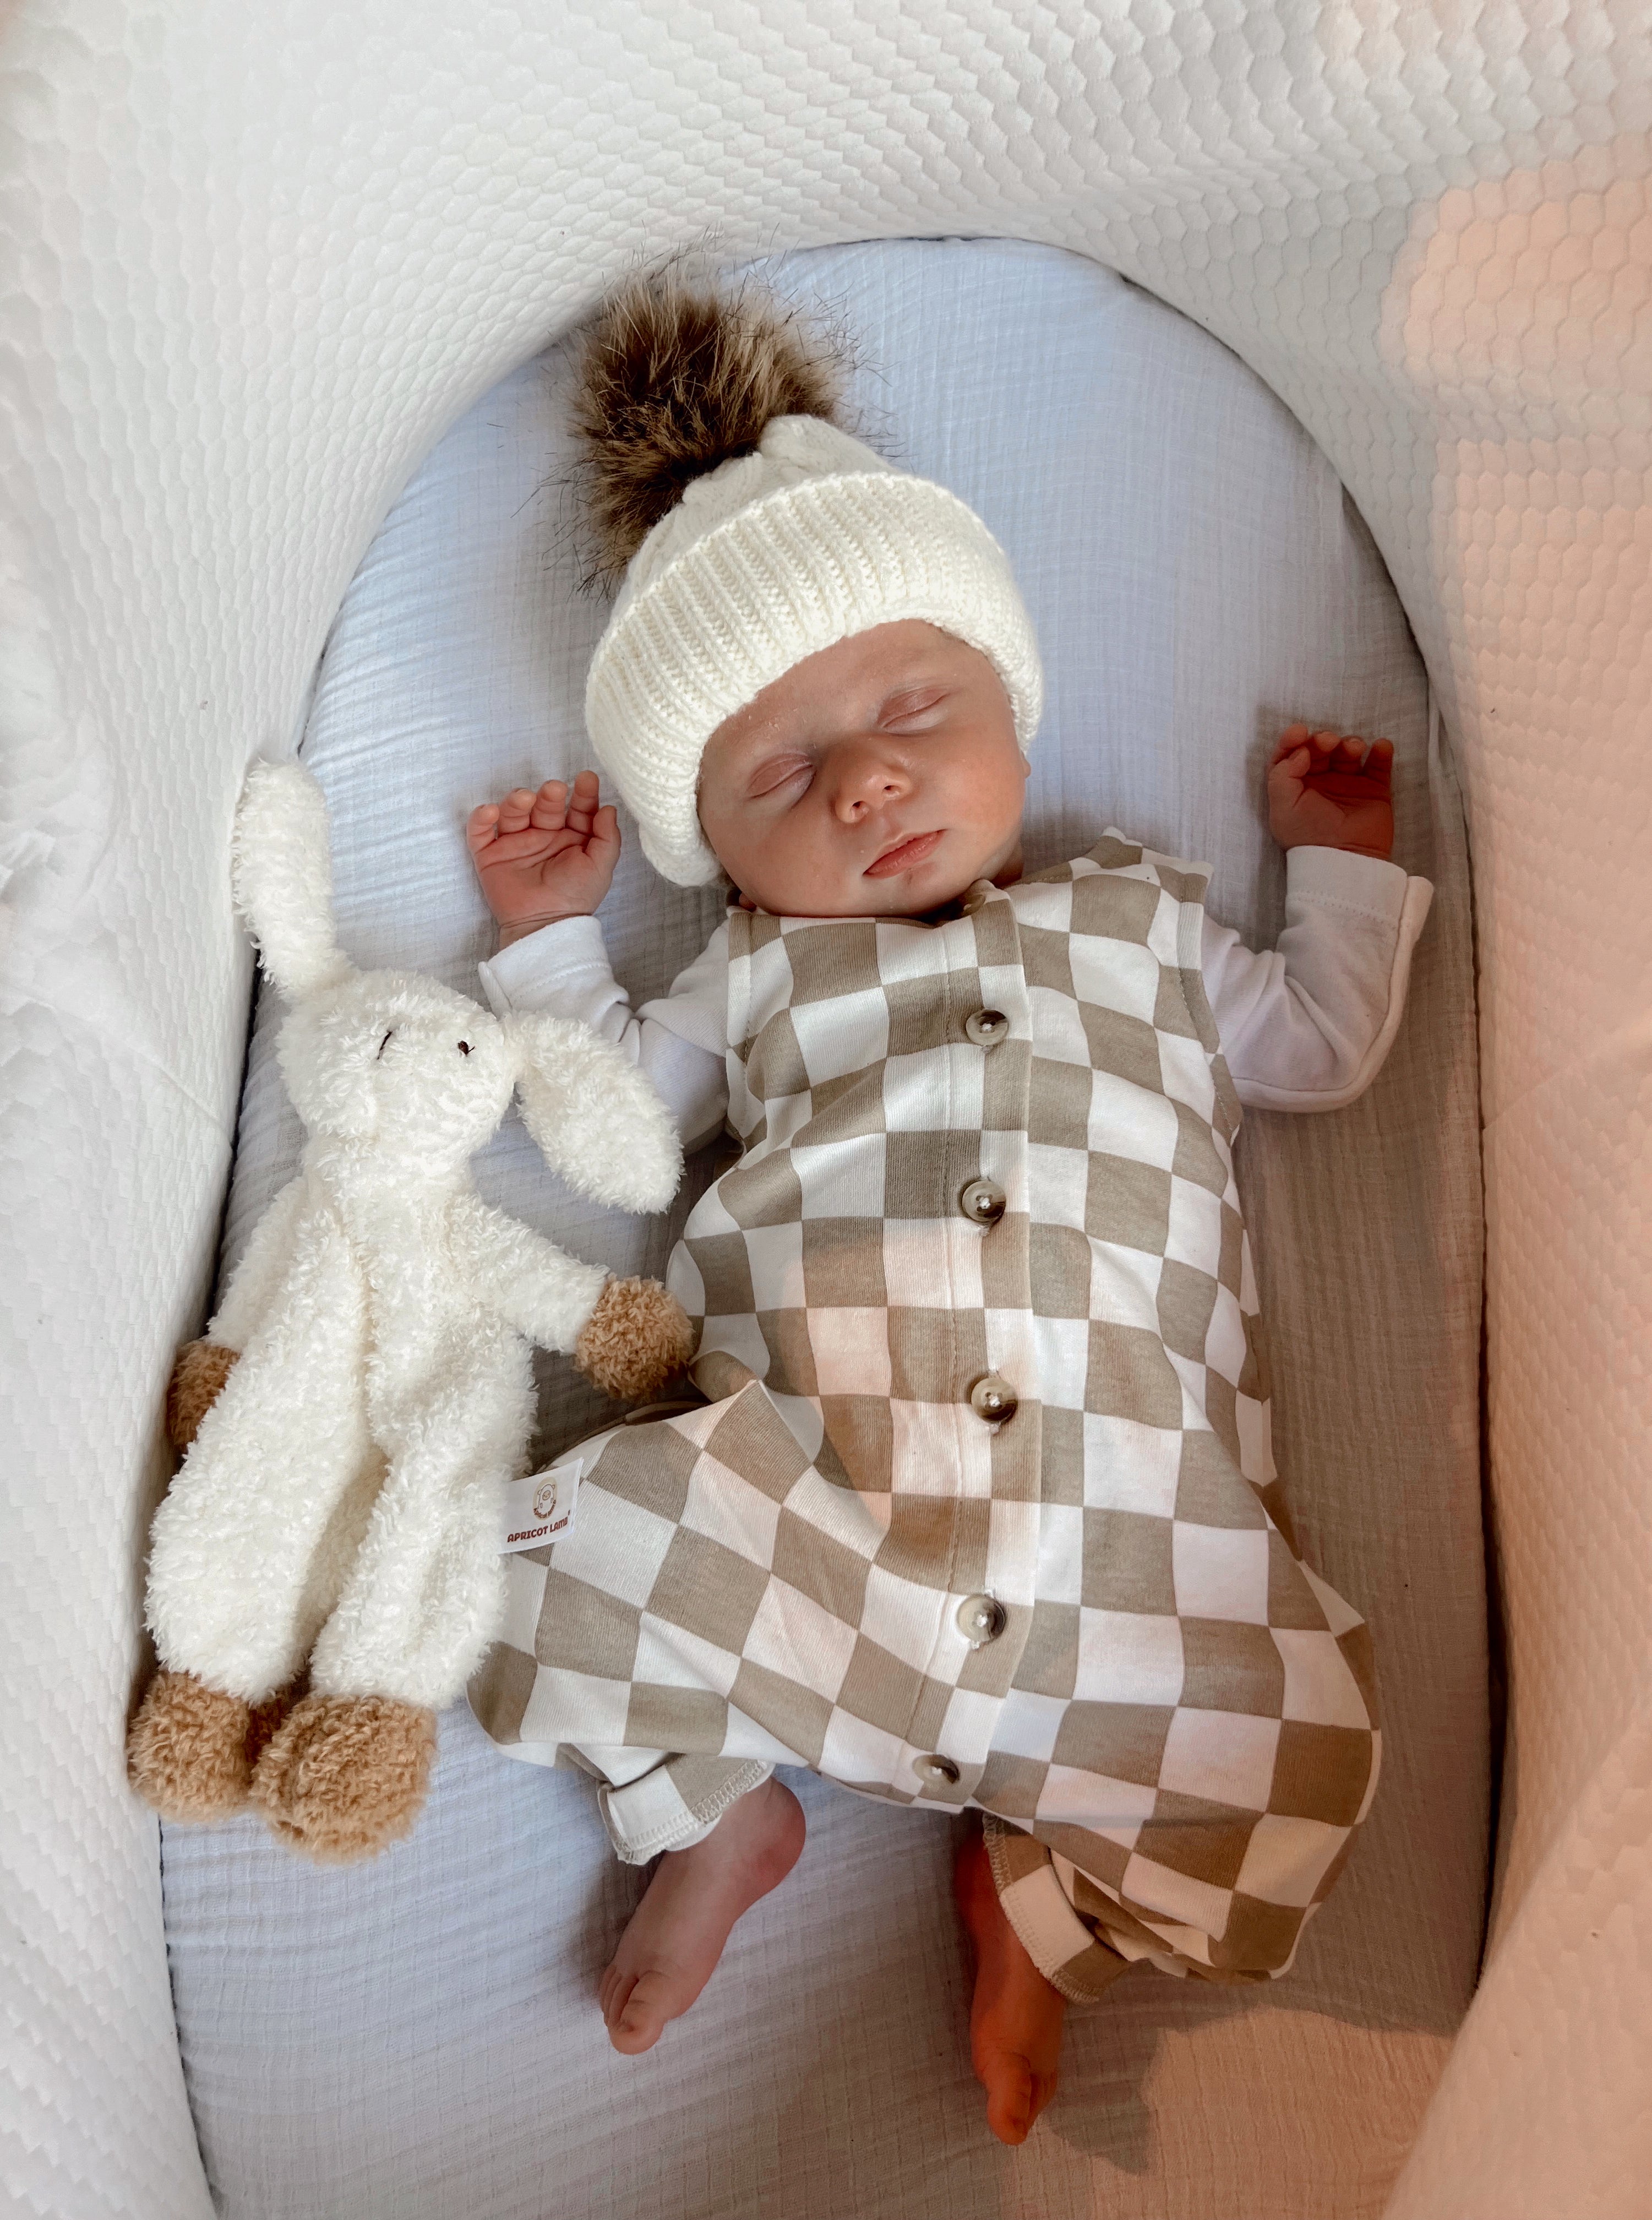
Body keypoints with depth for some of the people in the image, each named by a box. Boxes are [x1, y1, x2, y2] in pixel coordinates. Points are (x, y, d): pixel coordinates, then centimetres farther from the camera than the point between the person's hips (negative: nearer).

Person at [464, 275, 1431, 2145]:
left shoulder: (1141, 919, 22)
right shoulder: (756, 977, 20)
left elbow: (1320, 1048, 28)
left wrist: (1342, 861, 31)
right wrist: (550, 937, 22)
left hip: (1127, 1529, 1)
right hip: (816, 1527, 0)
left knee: (1295, 1748, -18)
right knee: (597, 1527, -27)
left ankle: (1040, 1891, 12)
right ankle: (714, 1811, 6)